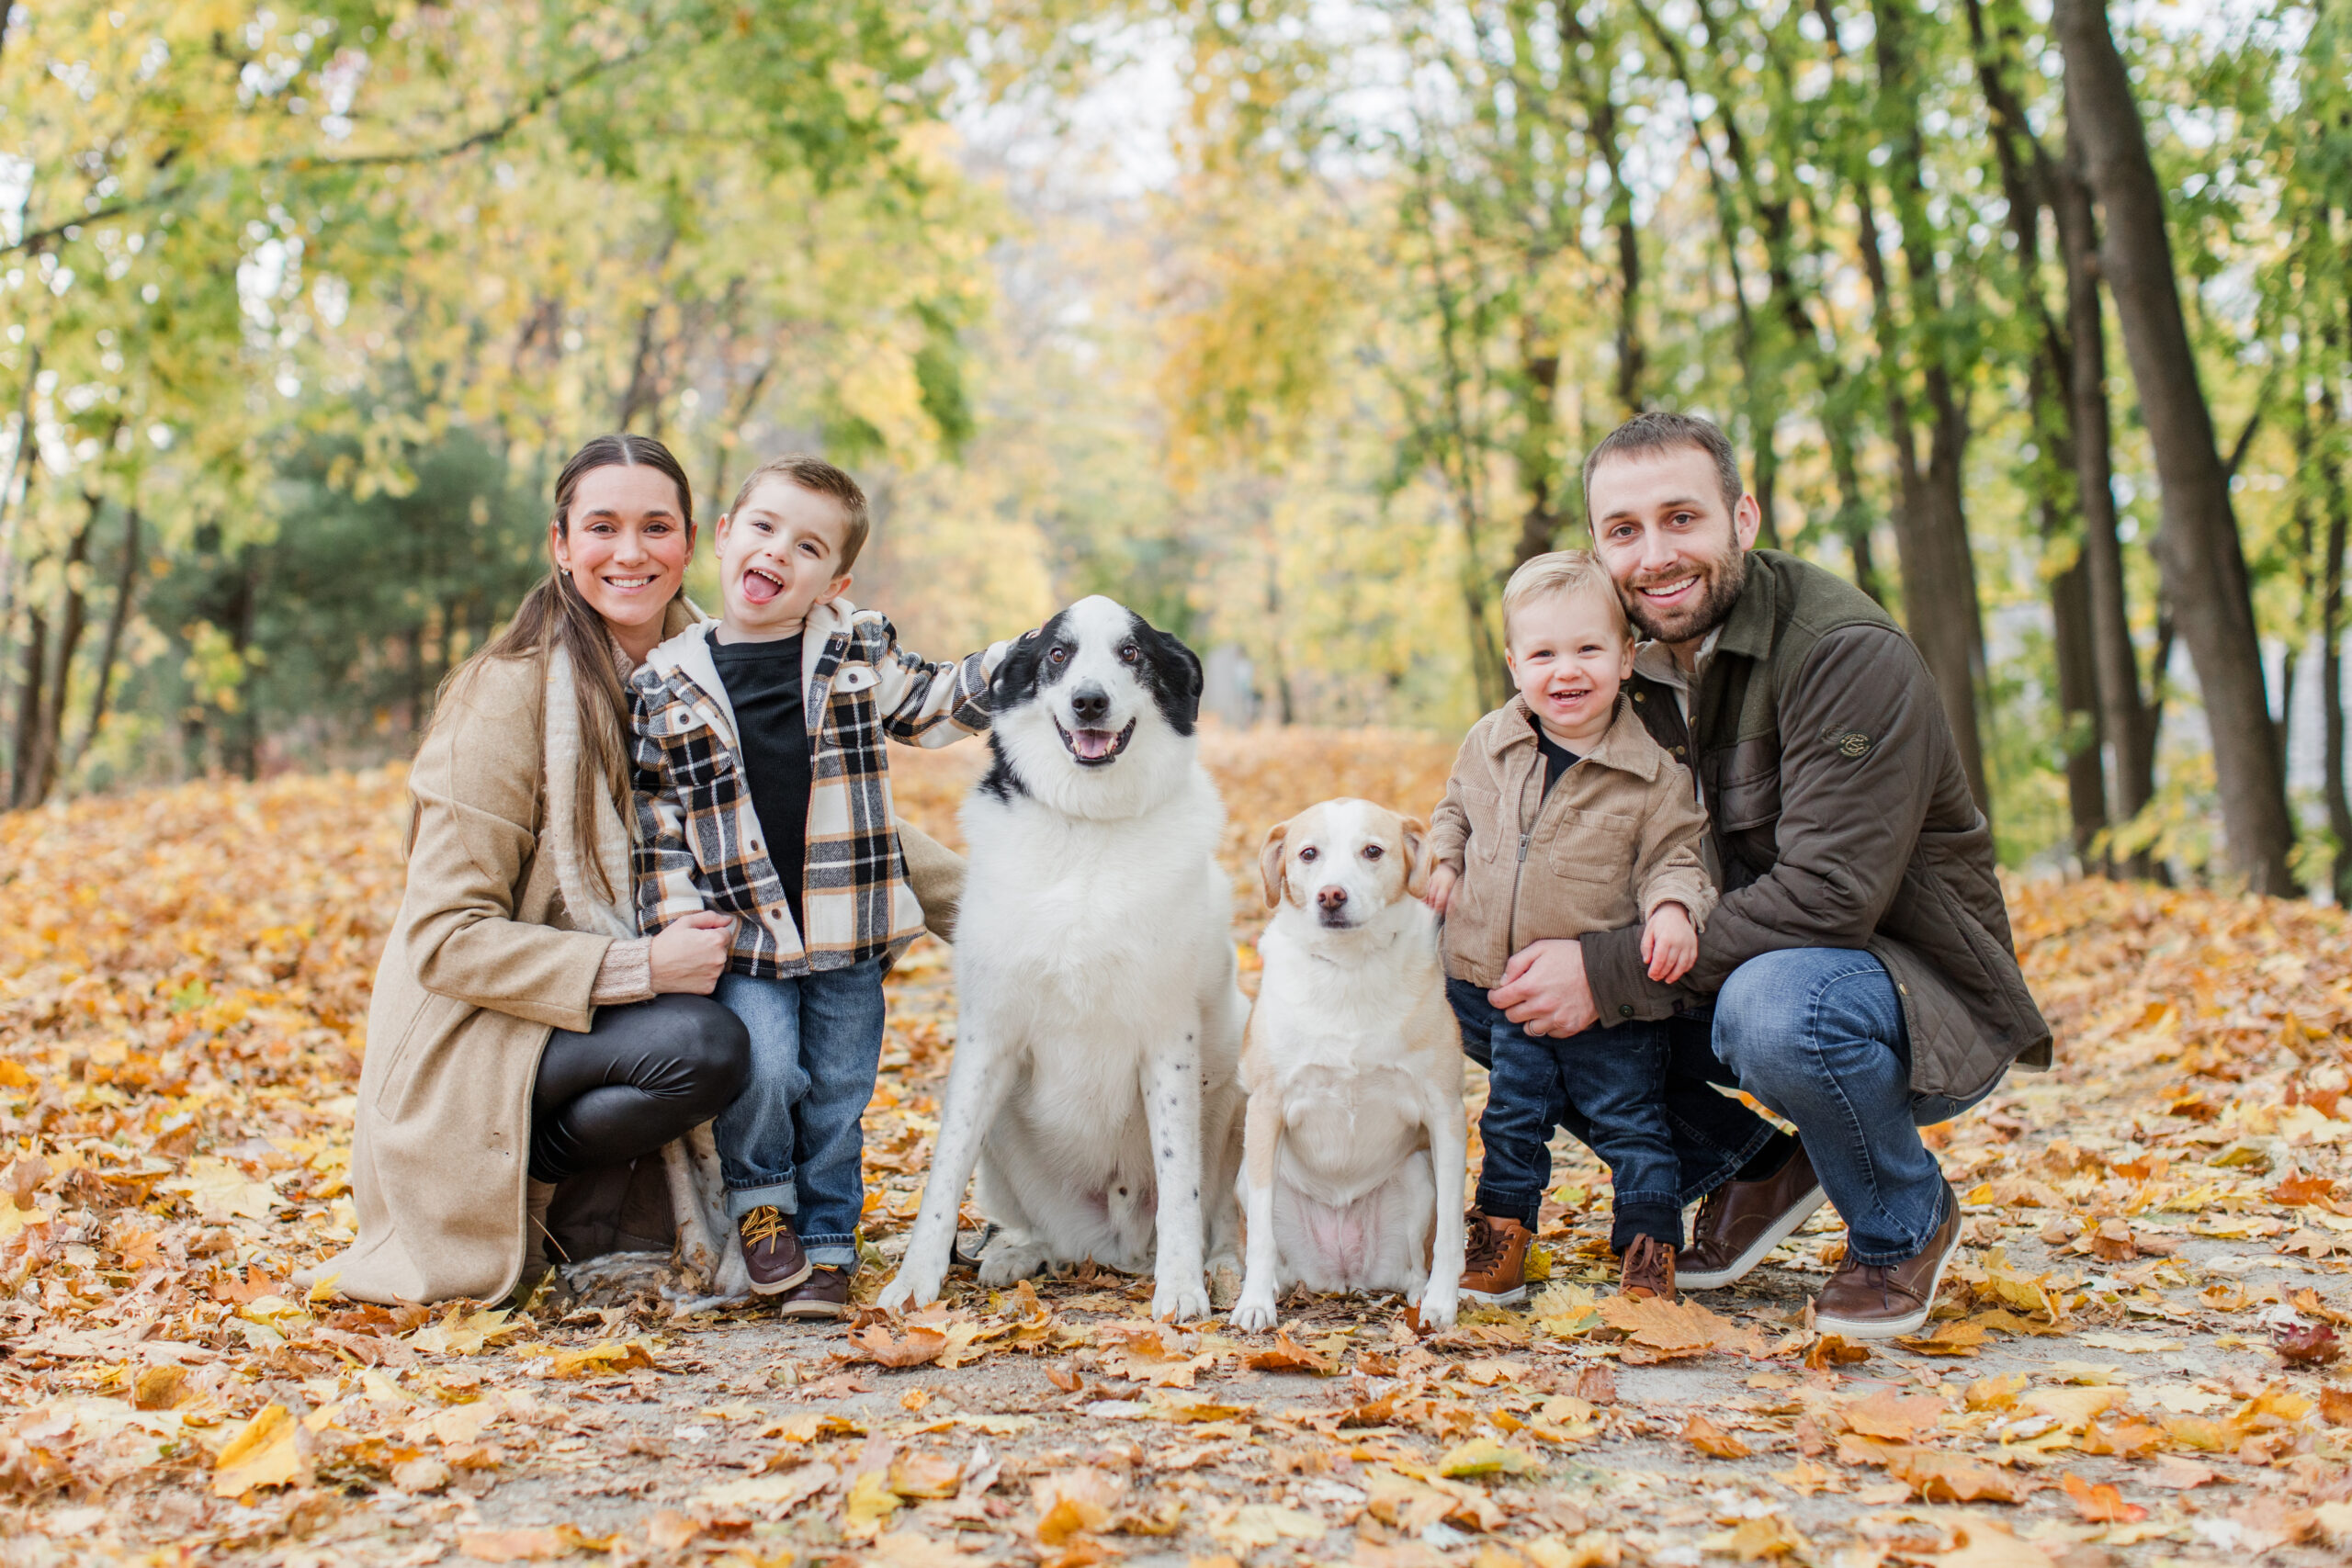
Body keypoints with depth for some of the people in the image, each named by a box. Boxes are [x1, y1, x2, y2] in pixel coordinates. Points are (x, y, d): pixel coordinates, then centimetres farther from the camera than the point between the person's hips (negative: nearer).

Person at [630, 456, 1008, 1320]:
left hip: (847, 931, 2)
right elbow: (657, 813, 3)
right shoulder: (666, 683, 1)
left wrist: (1018, 657, 5)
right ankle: (758, 1199, 10)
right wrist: (676, 915, -6)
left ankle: (826, 1246, 26)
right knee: (762, 1071, -19)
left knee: (836, 1099, 8)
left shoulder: (862, 651, 4)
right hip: (740, 931, -2)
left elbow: (935, 705, 17)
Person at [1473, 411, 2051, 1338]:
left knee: (1774, 1001, -40)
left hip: (1921, 997, -6)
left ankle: (1904, 1225, -7)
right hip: (1726, 972, 7)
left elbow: (1828, 895, -29)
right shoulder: (1626, 668, 1)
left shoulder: (1850, 656, -21)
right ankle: (1751, 1170, 9)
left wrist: (1611, 974, -31)